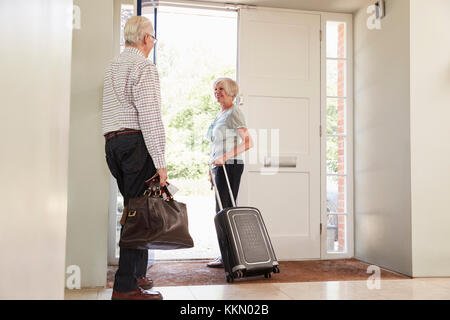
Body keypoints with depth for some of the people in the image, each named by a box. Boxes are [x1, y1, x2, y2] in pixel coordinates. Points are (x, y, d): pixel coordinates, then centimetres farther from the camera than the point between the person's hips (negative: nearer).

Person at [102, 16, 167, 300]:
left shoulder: (113, 67, 22)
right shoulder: (144, 68, -7)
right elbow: (150, 117, -16)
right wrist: (160, 162, -17)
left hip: (112, 143, 9)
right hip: (136, 142, -9)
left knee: (133, 211, 13)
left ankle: (136, 274, 21)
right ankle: (126, 287, -6)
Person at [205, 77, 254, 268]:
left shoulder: (234, 112, -8)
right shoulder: (221, 114, 20)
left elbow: (248, 142, -18)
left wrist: (224, 157, -25)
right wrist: (213, 168, 23)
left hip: (230, 166, -10)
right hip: (221, 167, 10)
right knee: (224, 211, 10)